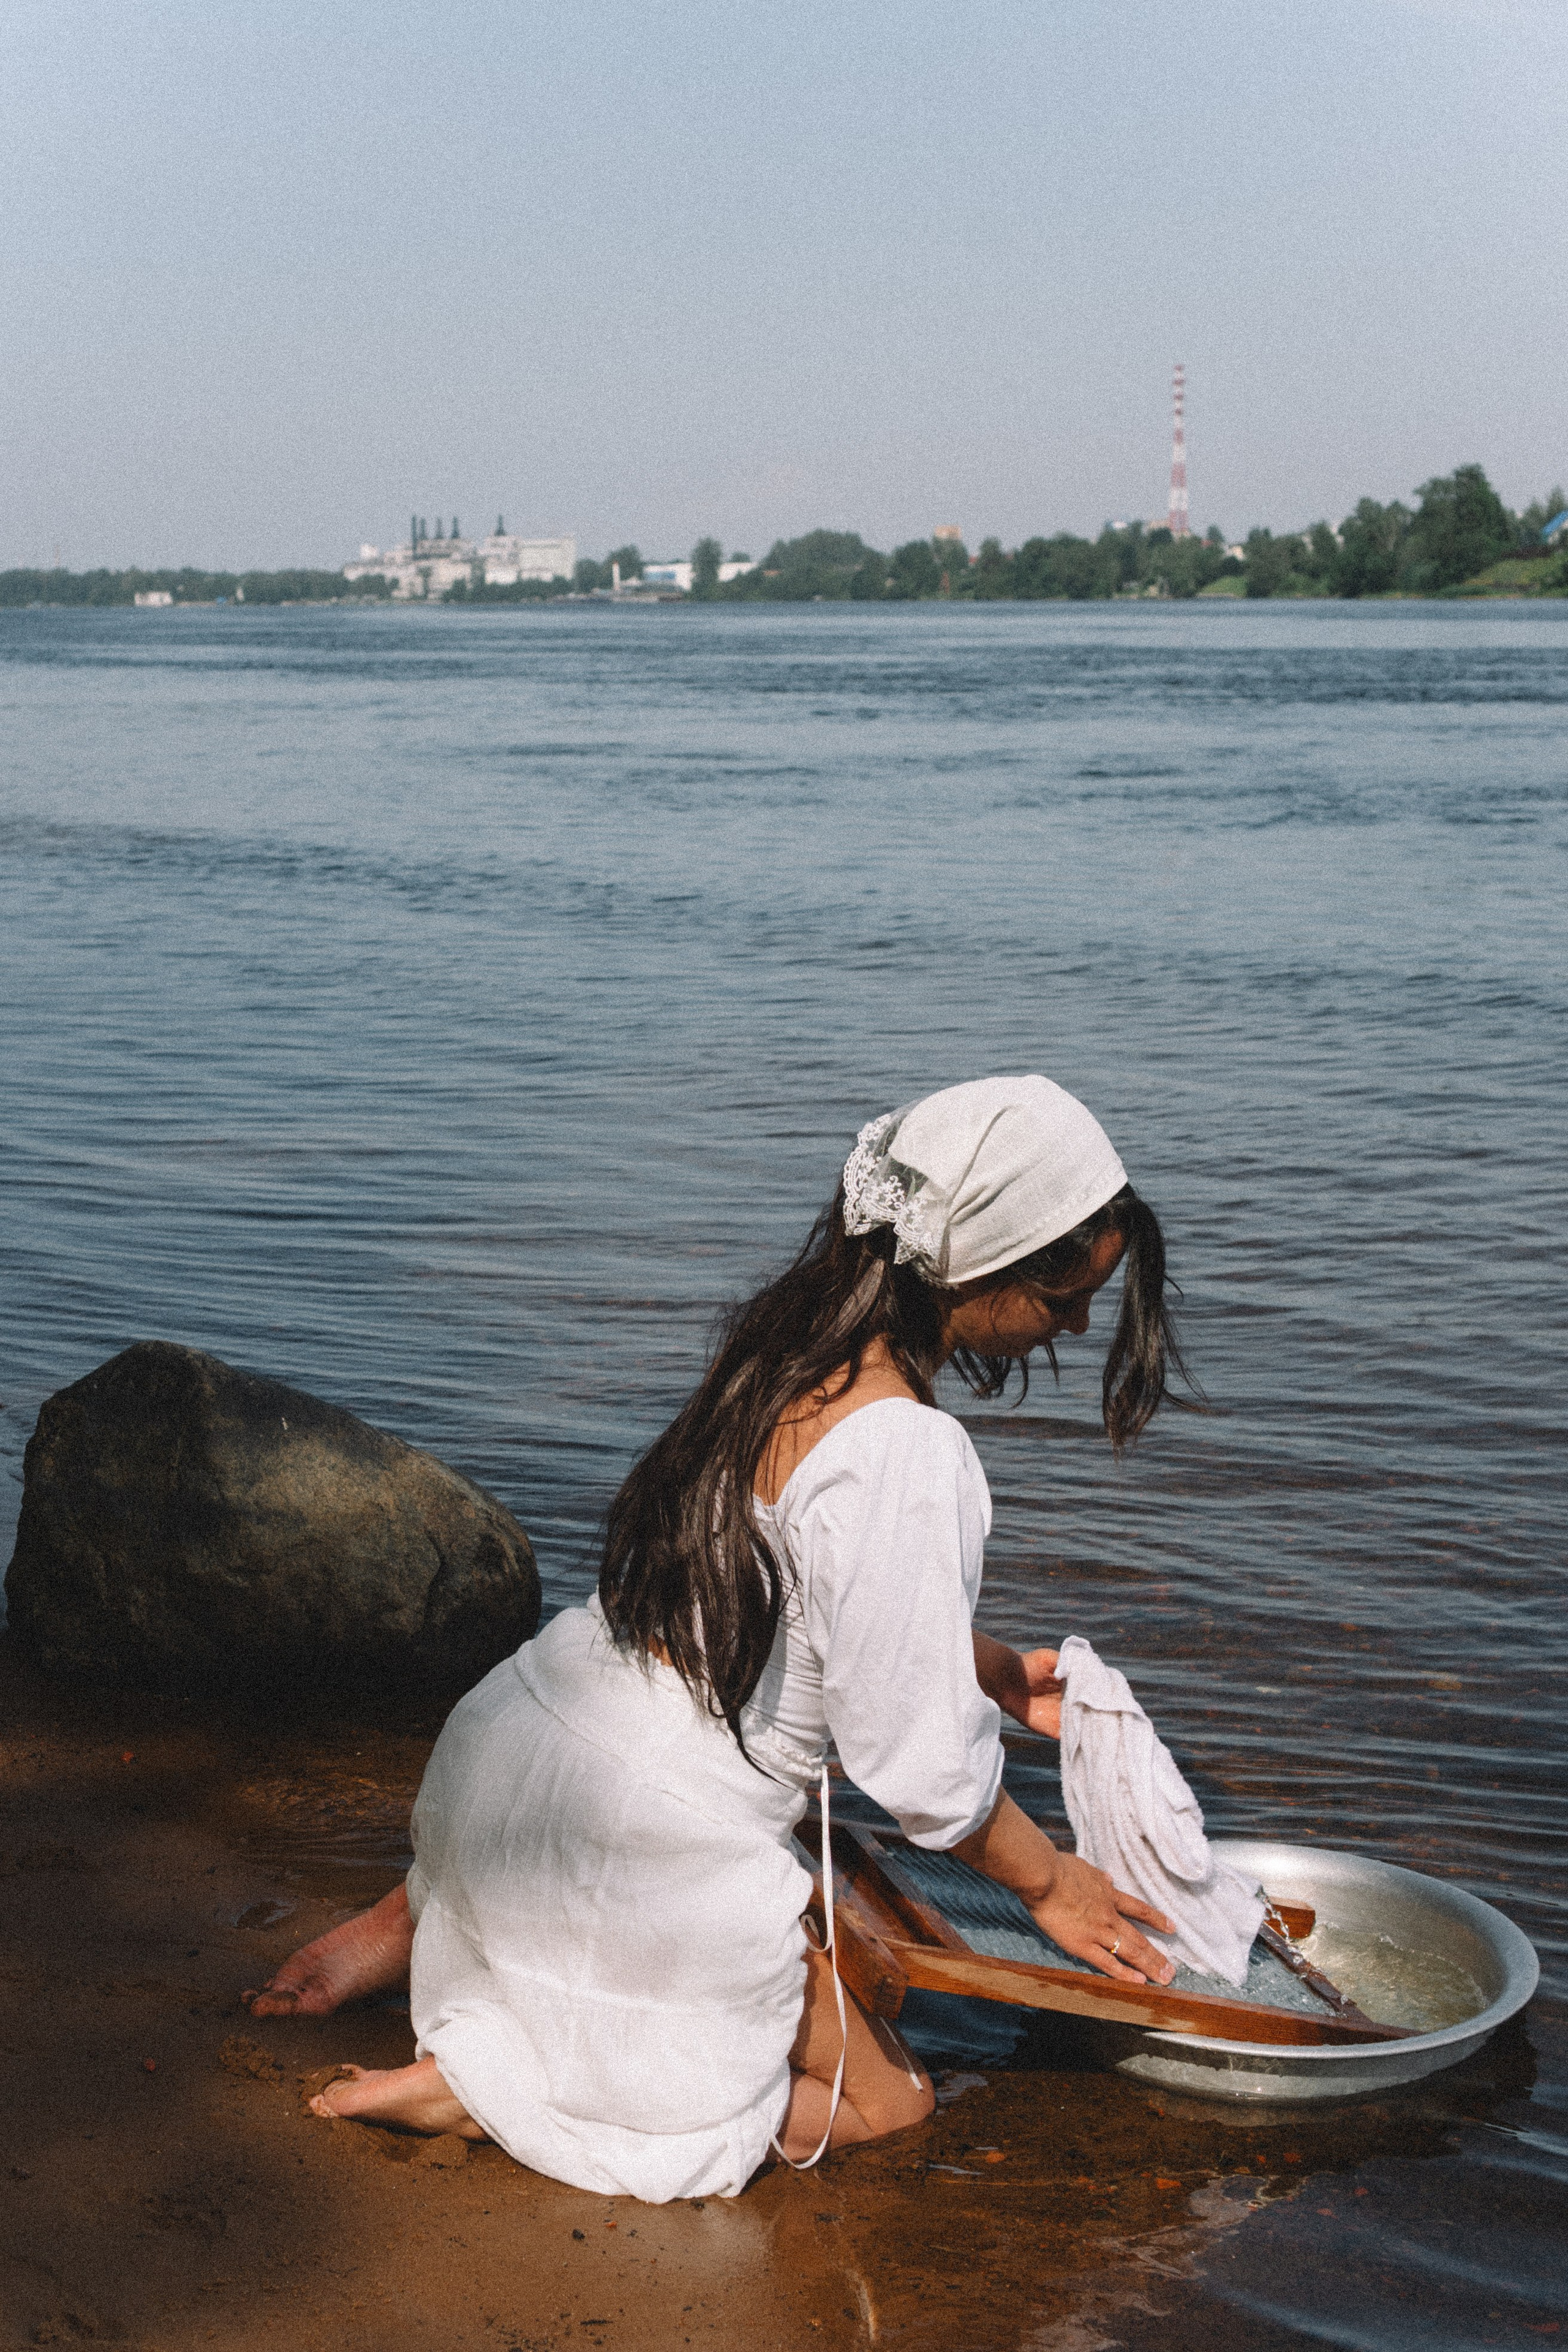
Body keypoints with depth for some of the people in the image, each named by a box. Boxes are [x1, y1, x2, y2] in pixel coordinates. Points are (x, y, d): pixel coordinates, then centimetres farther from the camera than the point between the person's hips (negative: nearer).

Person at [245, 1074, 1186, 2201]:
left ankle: (418, 1924, 19)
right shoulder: (903, 1453, -26)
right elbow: (922, 1761, -19)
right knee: (886, 2099, 13)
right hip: (645, 1846, -9)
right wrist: (1048, 1878, -1)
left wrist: (1001, 1670, 21)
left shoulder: (784, 1350, 1)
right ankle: (479, 2082, -1)